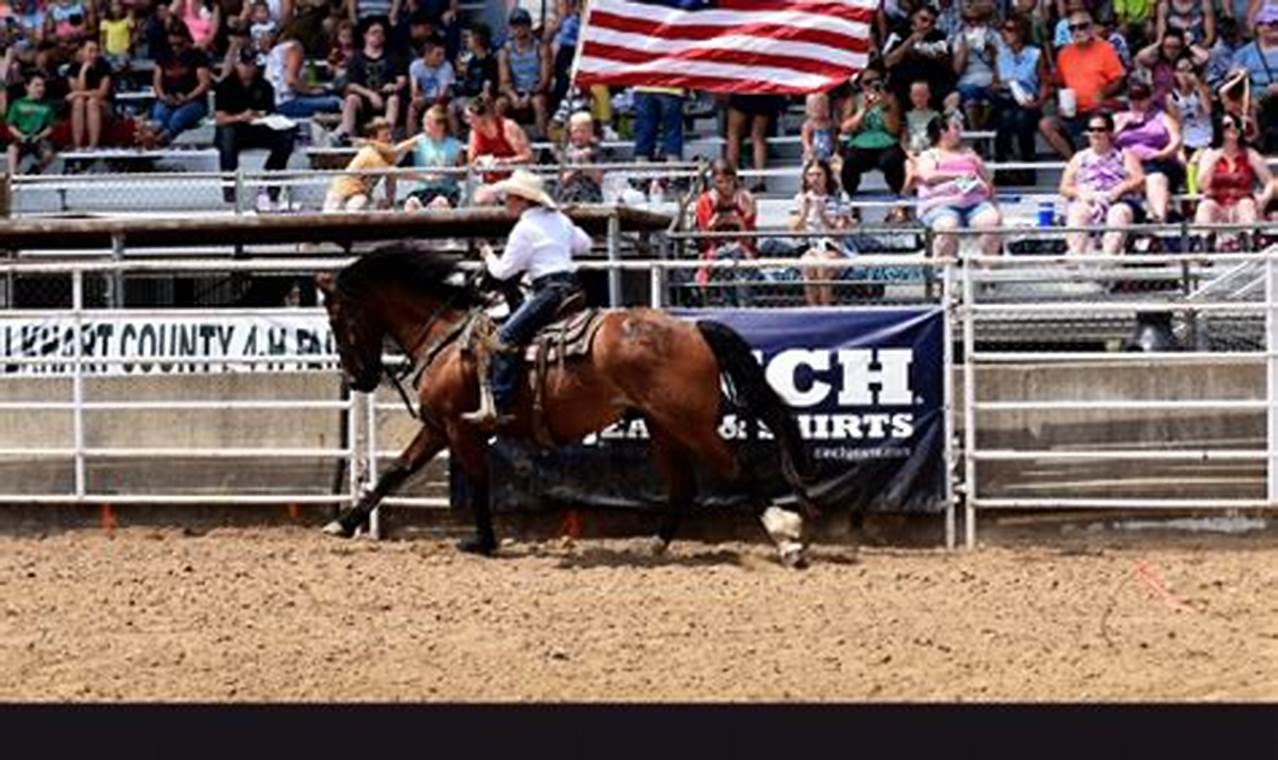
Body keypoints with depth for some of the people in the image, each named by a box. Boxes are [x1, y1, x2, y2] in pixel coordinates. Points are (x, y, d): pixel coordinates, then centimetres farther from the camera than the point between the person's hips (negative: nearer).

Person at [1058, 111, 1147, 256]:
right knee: (1077, 211, -35)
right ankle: (1076, 254, -55)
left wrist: (1118, 190, -12)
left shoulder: (1124, 156, 22)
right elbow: (1065, 188, 17)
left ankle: (1110, 254, -58)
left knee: (1120, 212, -37)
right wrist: (1081, 193, -6)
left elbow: (1139, 180, 7)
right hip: (1085, 203, 1)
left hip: (1118, 202, -1)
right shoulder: (1079, 158, 27)